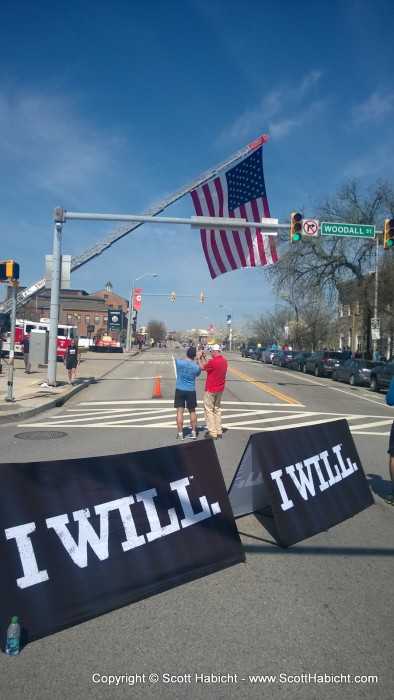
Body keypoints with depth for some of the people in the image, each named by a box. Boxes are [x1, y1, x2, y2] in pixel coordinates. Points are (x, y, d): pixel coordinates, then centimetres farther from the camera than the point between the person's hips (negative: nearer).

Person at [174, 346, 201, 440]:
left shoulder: (178, 362, -11)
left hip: (179, 390, -1)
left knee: (180, 412, 3)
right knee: (192, 412, 15)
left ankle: (180, 434, 3)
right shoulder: (196, 367, -10)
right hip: (191, 391, 1)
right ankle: (194, 433, 21)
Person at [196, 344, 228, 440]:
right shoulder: (224, 361, 4)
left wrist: (199, 359, 6)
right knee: (217, 409, 17)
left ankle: (212, 433, -1)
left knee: (209, 410, 0)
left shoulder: (213, 361, -22)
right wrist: (204, 359, 14)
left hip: (211, 390, -8)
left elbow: (202, 368, -8)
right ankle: (218, 431, 20)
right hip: (220, 389, 8)